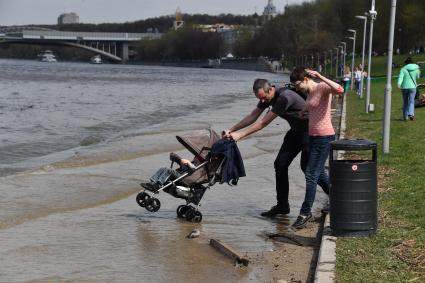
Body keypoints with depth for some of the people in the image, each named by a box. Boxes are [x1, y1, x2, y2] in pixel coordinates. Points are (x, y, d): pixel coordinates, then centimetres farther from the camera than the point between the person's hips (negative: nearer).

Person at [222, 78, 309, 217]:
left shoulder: (284, 97, -33)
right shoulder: (267, 97, -4)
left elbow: (263, 123, -31)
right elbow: (252, 116, 0)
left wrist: (239, 135, -31)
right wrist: (231, 130, -9)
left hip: (309, 130, -9)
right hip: (295, 131, 9)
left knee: (307, 166, -11)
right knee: (280, 164, 2)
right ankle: (282, 205, 8)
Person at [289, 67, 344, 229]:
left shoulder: (322, 87, -12)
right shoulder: (309, 93, 14)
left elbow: (339, 90, -34)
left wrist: (320, 77, -35)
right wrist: (303, 111, 17)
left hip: (324, 137, -10)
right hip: (313, 136, 10)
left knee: (311, 175, -8)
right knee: (319, 174, 17)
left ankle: (305, 212, -2)